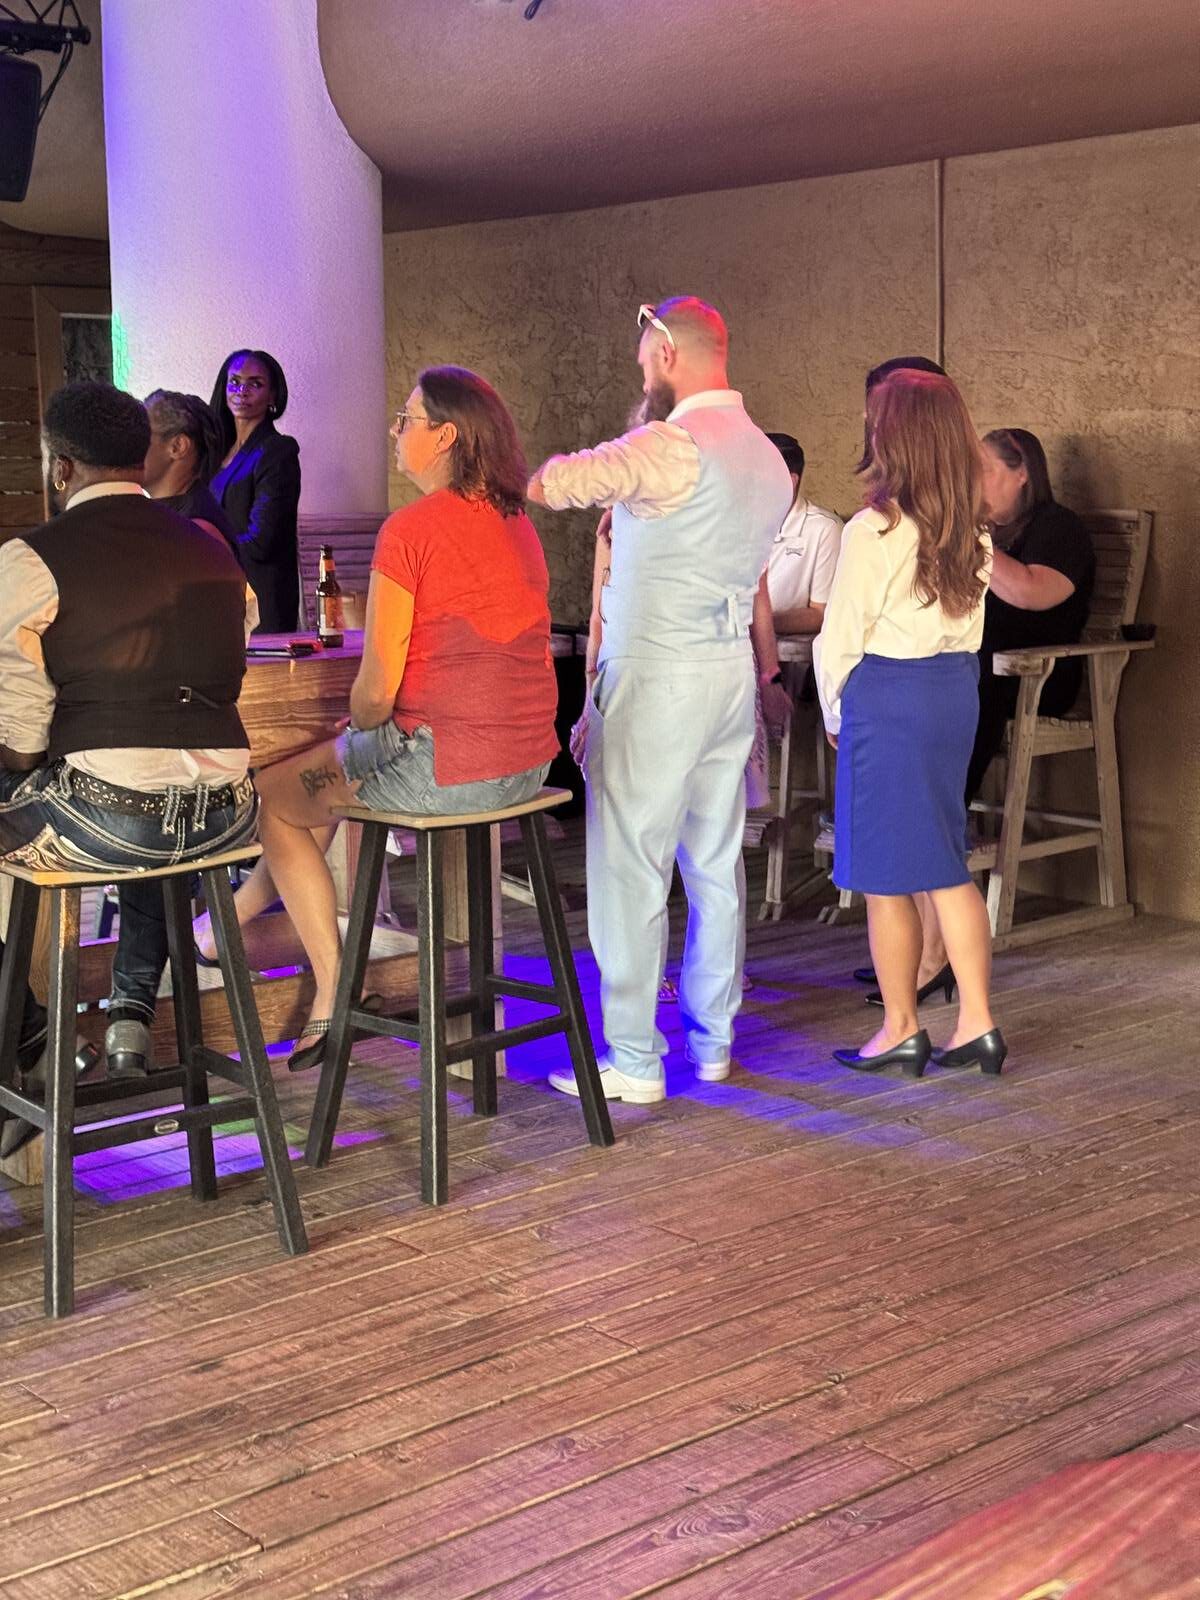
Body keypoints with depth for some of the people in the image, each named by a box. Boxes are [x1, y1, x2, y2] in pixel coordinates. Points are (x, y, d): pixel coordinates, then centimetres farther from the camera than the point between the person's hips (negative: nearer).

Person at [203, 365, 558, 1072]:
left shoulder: (410, 529, -15)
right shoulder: (517, 523, 10)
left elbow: (377, 690, -16)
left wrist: (359, 723, 8)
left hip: (444, 765, -8)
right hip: (527, 764, 8)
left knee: (272, 794, 16)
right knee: (338, 759, 31)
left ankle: (334, 999, 18)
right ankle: (242, 912, 47)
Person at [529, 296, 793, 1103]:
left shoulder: (669, 448, -17)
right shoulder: (768, 458, 12)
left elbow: (549, 483, -19)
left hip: (656, 675, -9)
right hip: (732, 671, 9)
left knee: (630, 867, -3)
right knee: (717, 863, 14)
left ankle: (633, 1061, 1)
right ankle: (714, 1042, 23)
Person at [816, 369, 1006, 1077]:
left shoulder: (875, 531, -16)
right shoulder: (973, 532, 4)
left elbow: (841, 637, -9)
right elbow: (972, 626, 11)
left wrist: (835, 712, 7)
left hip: (887, 699, -7)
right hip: (957, 690, 7)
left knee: (886, 874, 4)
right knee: (946, 863, 14)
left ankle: (902, 1032, 14)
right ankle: (978, 1024, 14)